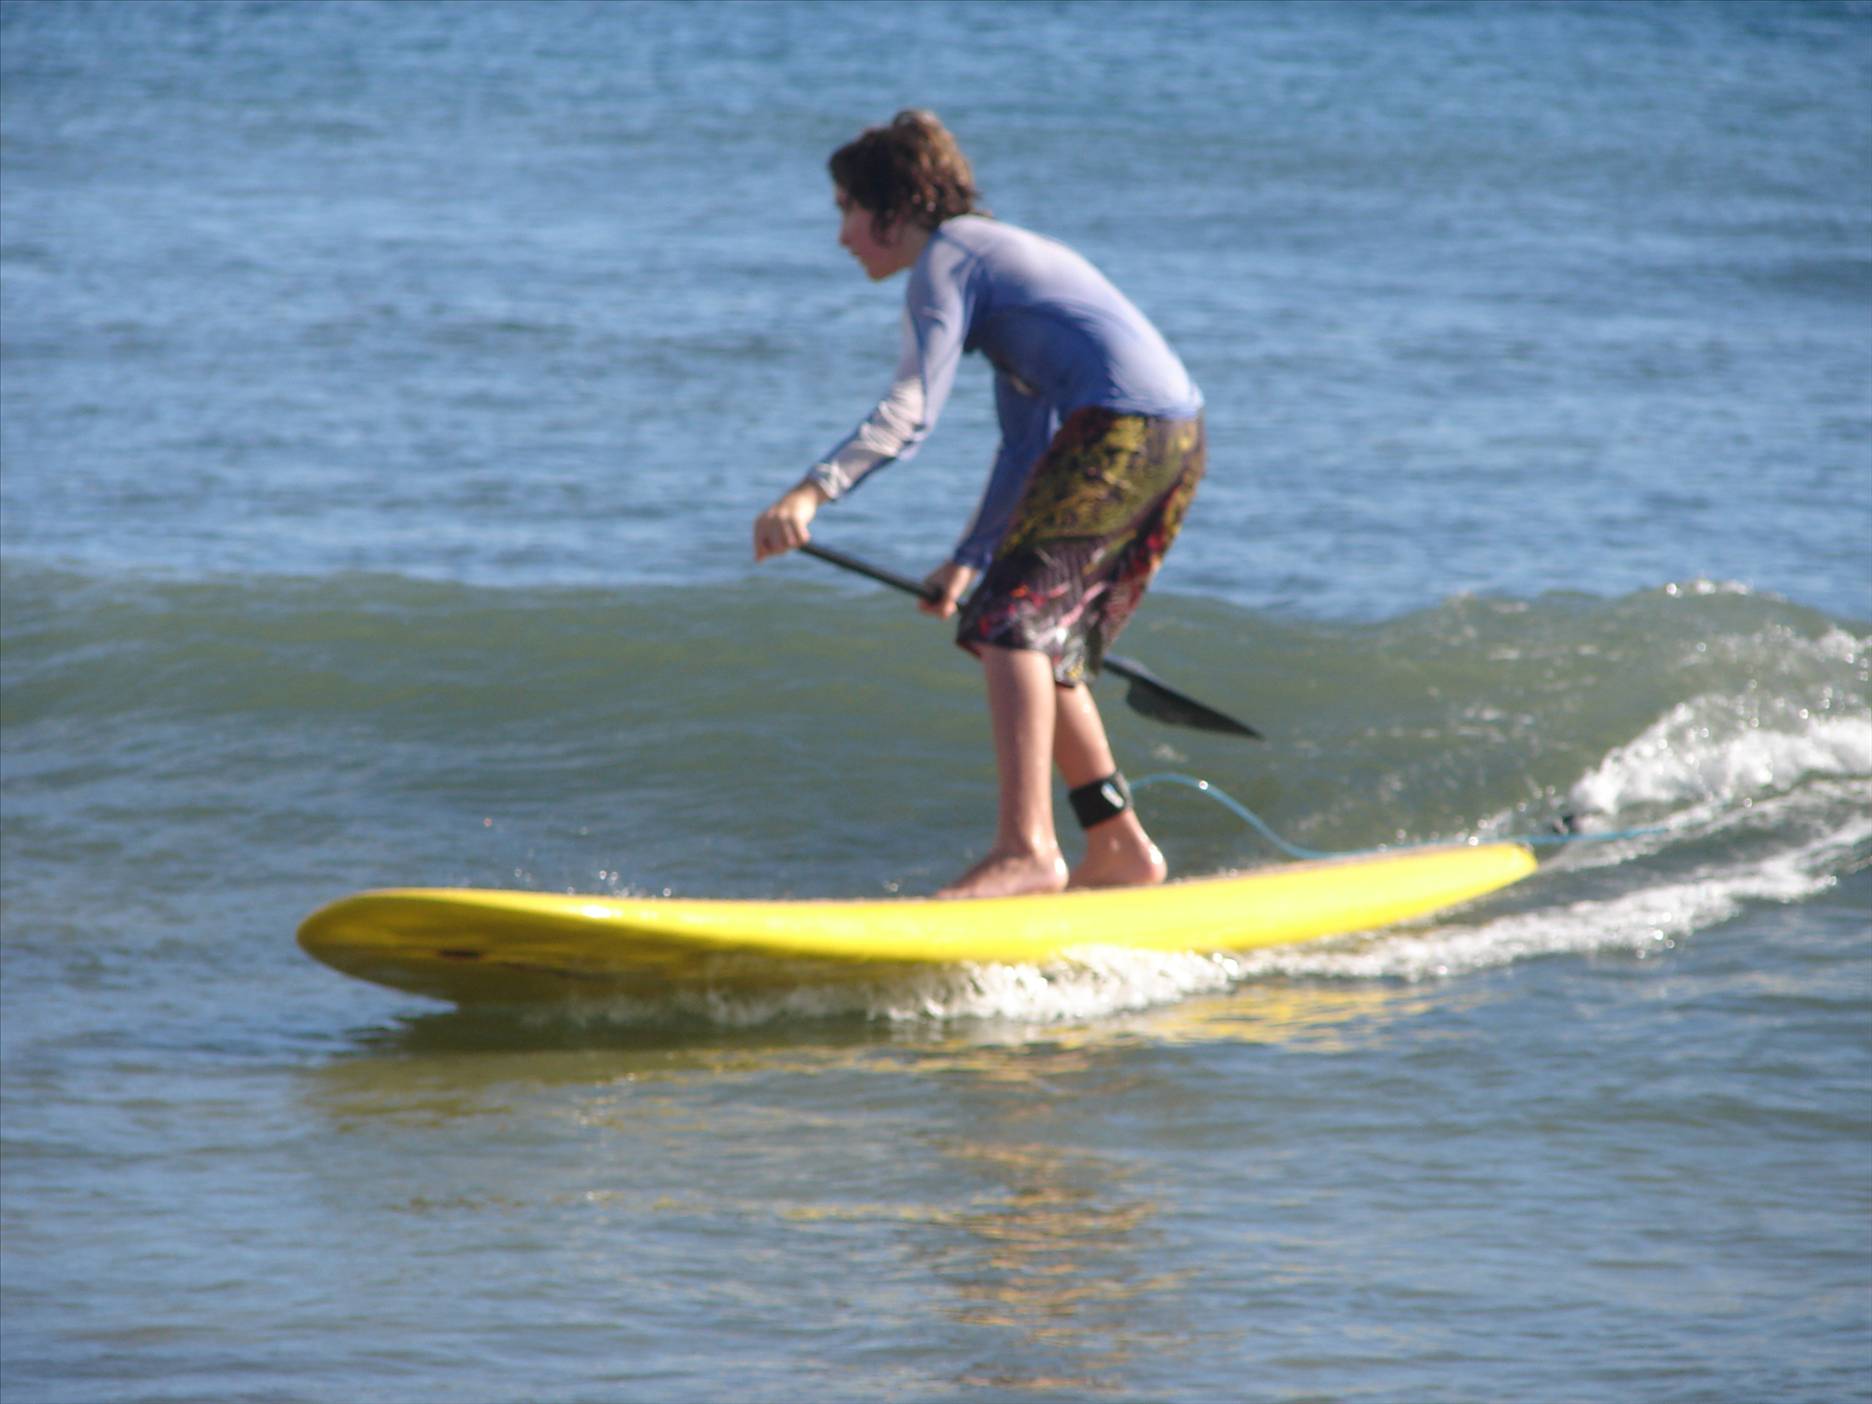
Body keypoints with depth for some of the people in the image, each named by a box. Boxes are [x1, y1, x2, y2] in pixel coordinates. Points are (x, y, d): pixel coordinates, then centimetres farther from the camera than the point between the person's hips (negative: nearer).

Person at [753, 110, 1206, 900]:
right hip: (1177, 434, 10)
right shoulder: (997, 253, 28)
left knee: (1012, 620, -15)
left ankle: (1027, 848, -25)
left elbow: (911, 412, -16)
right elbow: (1025, 442, 30)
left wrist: (813, 492, -26)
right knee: (1045, 646, 16)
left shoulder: (945, 259, -1)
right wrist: (968, 560, 33)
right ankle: (1120, 850, 20)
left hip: (1121, 429, -10)